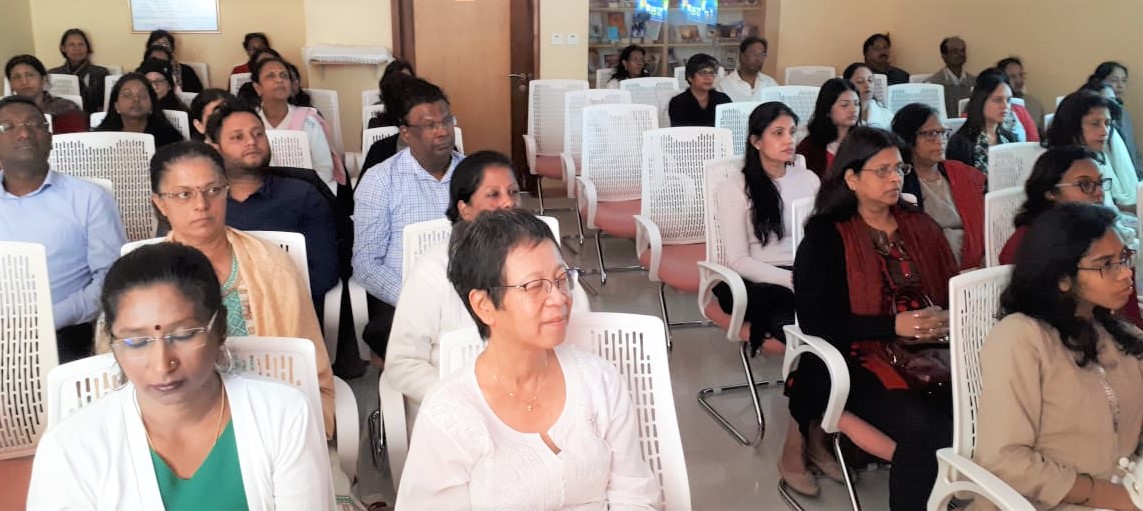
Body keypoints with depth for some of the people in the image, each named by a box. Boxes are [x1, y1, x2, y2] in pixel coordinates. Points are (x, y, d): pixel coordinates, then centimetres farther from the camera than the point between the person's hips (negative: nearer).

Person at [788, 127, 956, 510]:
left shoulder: (921, 226, 14)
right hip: (858, 361, -5)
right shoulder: (825, 236, -2)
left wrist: (947, 320, -9)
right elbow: (814, 320, -11)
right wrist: (893, 325, -17)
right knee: (925, 427, -29)